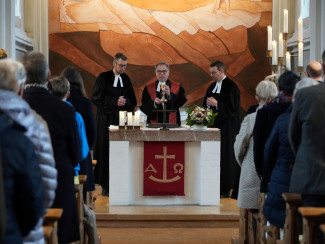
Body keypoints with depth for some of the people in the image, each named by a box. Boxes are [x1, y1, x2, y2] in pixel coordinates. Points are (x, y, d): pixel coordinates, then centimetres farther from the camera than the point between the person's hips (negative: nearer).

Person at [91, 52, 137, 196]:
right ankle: (106, 186, 2)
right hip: (107, 120, -3)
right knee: (106, 151, -4)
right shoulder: (104, 77, 0)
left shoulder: (126, 79, 12)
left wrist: (125, 101, -8)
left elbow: (133, 101, 15)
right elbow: (96, 98, -7)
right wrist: (115, 101, -14)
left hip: (122, 119, 4)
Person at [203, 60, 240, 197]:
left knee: (225, 156, -4)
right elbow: (205, 105, 21)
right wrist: (208, 104, -1)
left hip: (226, 128, -7)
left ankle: (225, 189, 2)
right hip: (213, 125, 7)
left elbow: (233, 108, -13)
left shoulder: (231, 87, -7)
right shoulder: (211, 87, 16)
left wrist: (216, 104, -17)